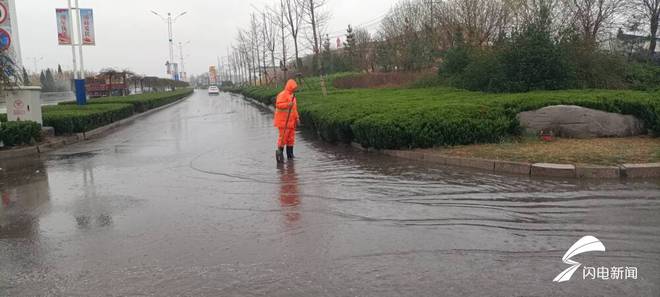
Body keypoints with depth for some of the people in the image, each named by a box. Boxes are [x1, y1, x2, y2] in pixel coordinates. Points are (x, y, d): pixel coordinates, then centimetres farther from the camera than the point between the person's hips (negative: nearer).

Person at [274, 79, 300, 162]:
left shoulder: (292, 95, 18)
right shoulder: (282, 95, -9)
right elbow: (278, 104, -20)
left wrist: (297, 118, 13)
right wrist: (287, 104, -31)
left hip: (291, 121, 8)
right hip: (283, 121, -8)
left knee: (291, 138, 9)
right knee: (283, 137, -9)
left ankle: (290, 154, 15)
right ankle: (280, 153, 0)